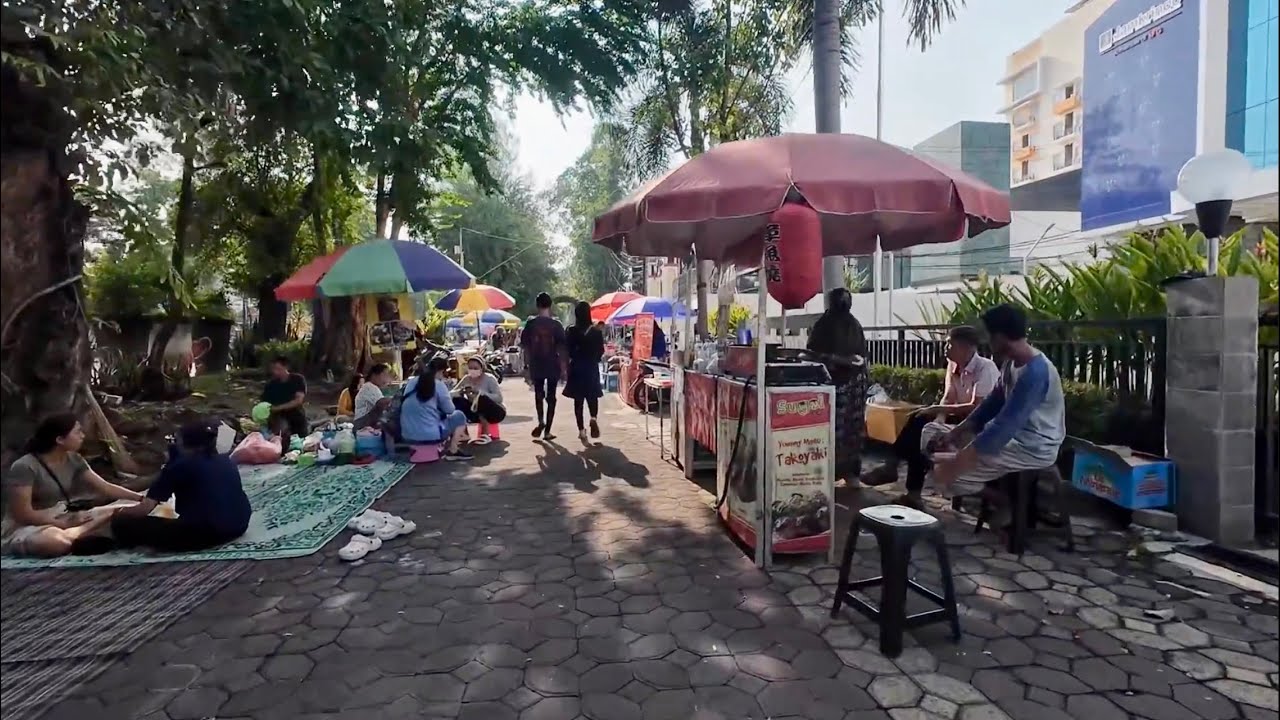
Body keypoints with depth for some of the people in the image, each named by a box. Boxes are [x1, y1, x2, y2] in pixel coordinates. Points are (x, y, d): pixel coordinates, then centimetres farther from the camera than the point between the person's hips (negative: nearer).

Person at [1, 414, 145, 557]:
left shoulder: (73, 460, 1)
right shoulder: (25, 467, -19)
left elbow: (105, 488, 1)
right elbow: (23, 514, -20)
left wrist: (140, 498, -8)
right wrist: (65, 523, -21)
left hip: (59, 518, 7)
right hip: (26, 527, -7)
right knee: (57, 542, -40)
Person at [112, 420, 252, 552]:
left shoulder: (180, 466, 3)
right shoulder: (227, 461, 18)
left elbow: (145, 508, 0)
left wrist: (119, 513, 21)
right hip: (239, 526, 6)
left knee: (122, 524, 3)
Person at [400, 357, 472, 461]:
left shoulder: (411, 382, 8)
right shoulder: (439, 385, -7)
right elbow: (450, 410, 1)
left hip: (407, 436, 7)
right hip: (430, 436, -6)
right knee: (459, 416, 16)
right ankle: (452, 451, 11)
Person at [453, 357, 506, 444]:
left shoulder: (489, 379, -17)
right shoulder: (466, 379, -4)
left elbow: (499, 398, -28)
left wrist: (480, 393, -38)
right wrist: (460, 391, -30)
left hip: (496, 412, -5)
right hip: (477, 413, 5)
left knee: (481, 399, -36)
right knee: (457, 400, -18)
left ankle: (486, 435, -23)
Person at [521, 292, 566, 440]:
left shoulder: (530, 324, -3)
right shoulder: (556, 324, -6)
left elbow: (525, 347, -2)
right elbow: (561, 347, -7)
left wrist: (526, 366, 5)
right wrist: (563, 365, 1)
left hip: (536, 366, 1)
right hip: (553, 366, -1)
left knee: (538, 394, 20)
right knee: (551, 397, 7)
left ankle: (541, 421, 1)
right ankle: (547, 431, 9)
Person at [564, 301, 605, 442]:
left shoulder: (572, 331, -8)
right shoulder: (596, 331, -4)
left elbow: (566, 352, -8)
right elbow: (601, 351, 1)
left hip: (576, 368, -1)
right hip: (592, 368, 1)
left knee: (578, 400, 8)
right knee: (592, 396, 14)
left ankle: (581, 429, 5)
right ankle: (594, 417, -15)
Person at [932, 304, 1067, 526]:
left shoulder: (1035, 372, -26)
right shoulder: (1012, 363, 4)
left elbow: (1004, 427, -30)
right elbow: (993, 404, 11)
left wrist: (958, 462, -29)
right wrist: (955, 433, 0)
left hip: (1033, 448, -10)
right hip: (1013, 435, 10)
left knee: (946, 472, -21)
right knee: (935, 440, 11)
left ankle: (1008, 501, 2)